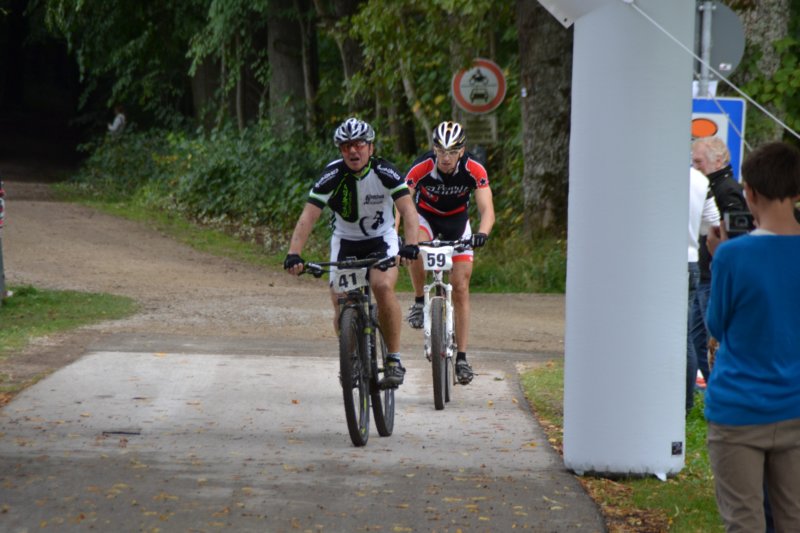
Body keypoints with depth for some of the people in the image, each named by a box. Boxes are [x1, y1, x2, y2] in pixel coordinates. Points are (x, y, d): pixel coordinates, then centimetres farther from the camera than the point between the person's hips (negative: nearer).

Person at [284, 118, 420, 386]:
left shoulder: (385, 172, -18)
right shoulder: (332, 176, -18)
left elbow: (408, 209, -27)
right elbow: (308, 217, -23)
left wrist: (411, 245, -45)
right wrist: (293, 255, -37)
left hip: (381, 240, -1)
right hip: (345, 243, 1)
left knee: (383, 286, -29)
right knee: (341, 308, -12)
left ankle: (394, 358, -17)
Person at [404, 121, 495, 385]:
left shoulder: (474, 170, -26)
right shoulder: (421, 168, -29)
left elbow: (487, 209, -33)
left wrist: (482, 233, -54)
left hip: (457, 220, 1)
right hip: (425, 217, -1)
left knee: (460, 289, -6)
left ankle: (461, 357, -1)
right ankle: (419, 301, -11)